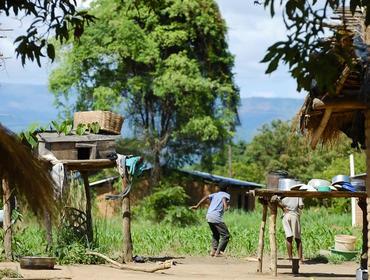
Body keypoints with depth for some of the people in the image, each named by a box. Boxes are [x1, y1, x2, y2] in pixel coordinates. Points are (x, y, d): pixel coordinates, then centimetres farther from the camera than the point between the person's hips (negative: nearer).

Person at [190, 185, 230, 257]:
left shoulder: (215, 194, 24)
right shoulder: (226, 195, 10)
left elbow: (206, 197, 8)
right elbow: (224, 198, -15)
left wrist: (197, 206, 4)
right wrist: (226, 206, -33)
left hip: (208, 216, 7)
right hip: (216, 218, -7)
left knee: (216, 234, 23)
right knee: (226, 235, 0)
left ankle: (213, 250, 7)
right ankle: (218, 252, -9)